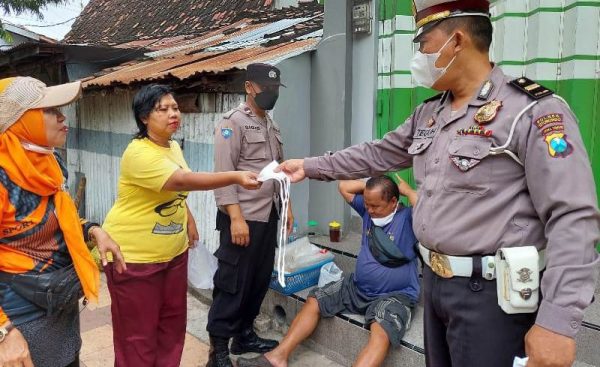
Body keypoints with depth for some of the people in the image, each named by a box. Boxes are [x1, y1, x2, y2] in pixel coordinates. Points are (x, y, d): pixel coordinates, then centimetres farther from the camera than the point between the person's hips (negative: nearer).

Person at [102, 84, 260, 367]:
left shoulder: (173, 146, 5)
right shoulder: (139, 153, -23)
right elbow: (182, 181, -35)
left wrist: (189, 220, 18)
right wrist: (236, 177, -40)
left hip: (173, 252, 8)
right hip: (134, 256, -8)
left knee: (172, 323, 17)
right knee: (138, 333, 4)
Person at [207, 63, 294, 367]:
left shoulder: (272, 125, 16)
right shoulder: (232, 122, -8)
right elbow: (224, 174, -16)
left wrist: (286, 205, 17)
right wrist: (236, 217, -21)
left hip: (267, 217, 8)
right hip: (242, 218, -8)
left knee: (259, 280, 14)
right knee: (233, 284, -1)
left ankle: (244, 334, 29)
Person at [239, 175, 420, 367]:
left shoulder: (408, 218, -13)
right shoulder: (368, 210, 6)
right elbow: (344, 187, 9)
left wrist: (407, 191, -19)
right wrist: (373, 182, 1)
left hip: (395, 295, -7)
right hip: (357, 286, 7)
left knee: (381, 333, -36)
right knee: (314, 301, 0)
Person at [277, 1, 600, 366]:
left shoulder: (534, 111, -16)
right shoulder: (428, 114, 8)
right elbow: (376, 155, 20)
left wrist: (558, 322, -25)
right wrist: (310, 166, 20)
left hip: (490, 293, -7)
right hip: (435, 281, 8)